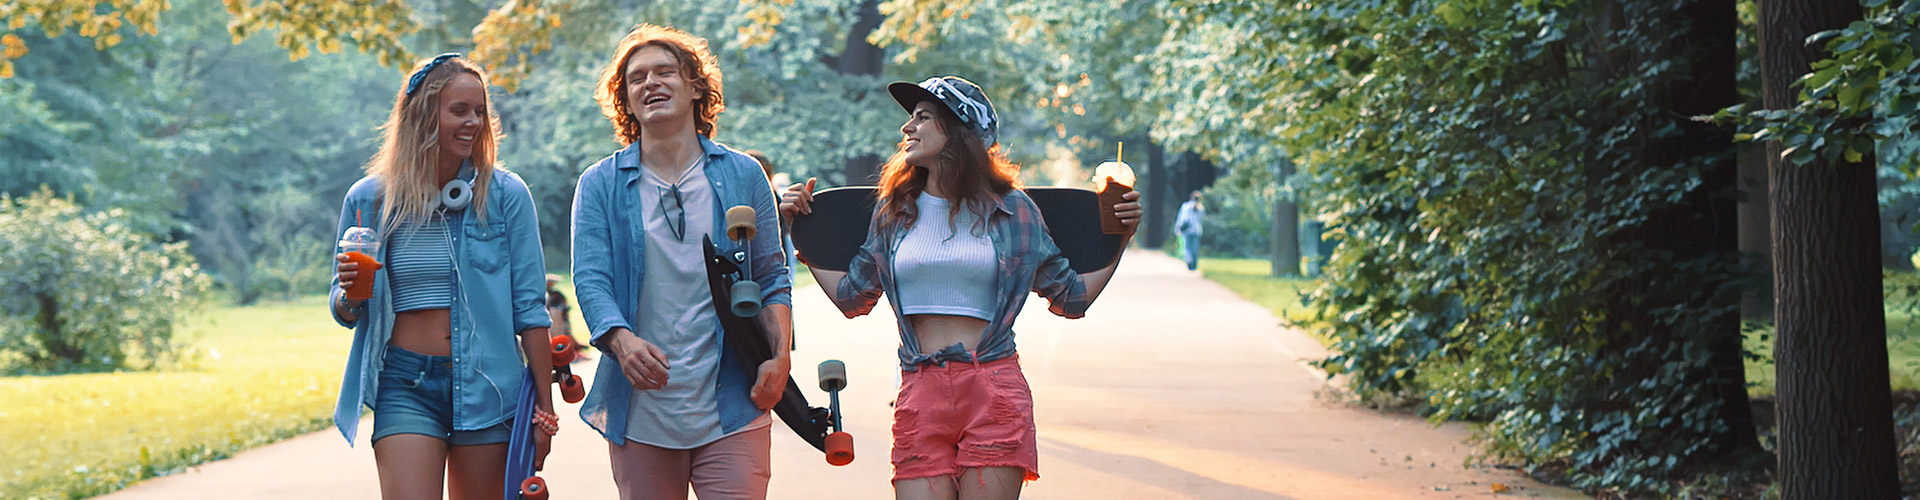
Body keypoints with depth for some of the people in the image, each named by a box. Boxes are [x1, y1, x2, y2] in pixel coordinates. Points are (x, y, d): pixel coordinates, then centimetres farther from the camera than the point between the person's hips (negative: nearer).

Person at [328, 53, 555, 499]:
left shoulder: (506, 195, 1)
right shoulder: (368, 200, 4)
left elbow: (529, 307, 2)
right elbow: (344, 312, 13)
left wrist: (544, 406, 0)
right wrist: (350, 293, -11)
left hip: (486, 384, 0)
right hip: (404, 386, 0)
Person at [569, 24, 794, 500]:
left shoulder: (742, 176, 10)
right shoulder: (600, 185, 7)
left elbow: (771, 278, 11)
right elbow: (591, 279, -4)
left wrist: (779, 357, -5)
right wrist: (621, 340, -24)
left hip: (731, 409, 0)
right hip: (639, 410, 0)